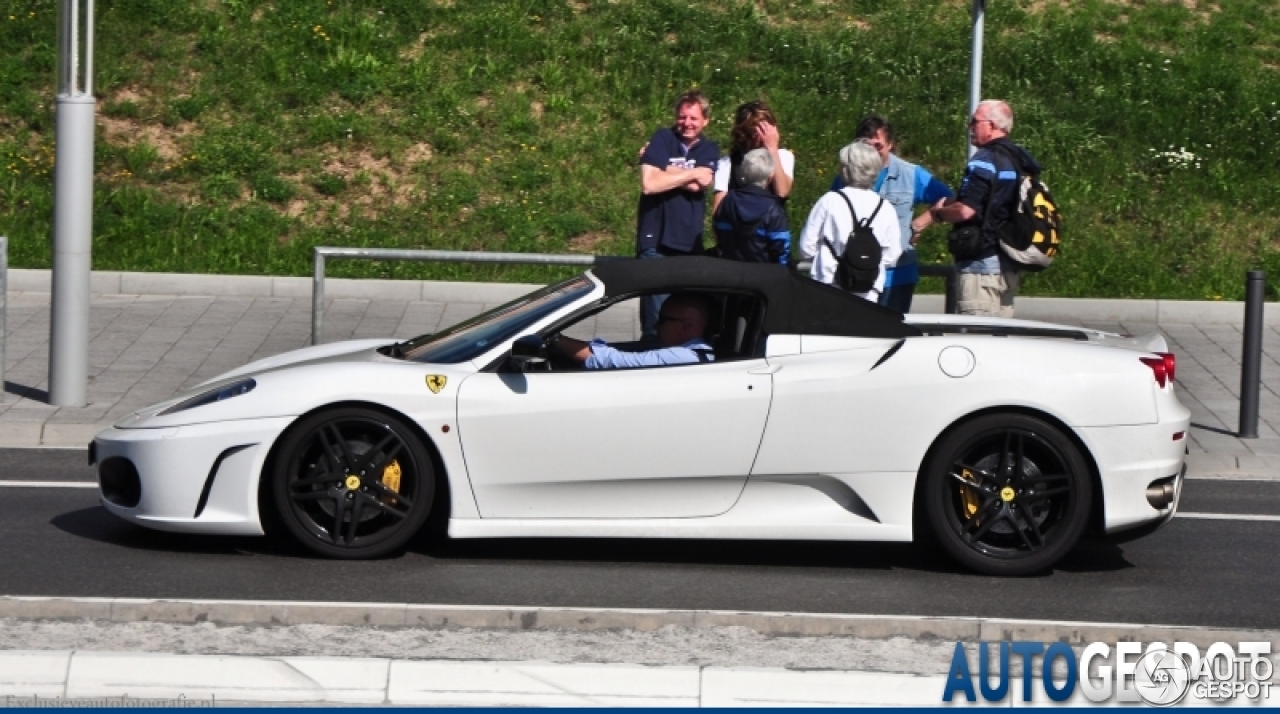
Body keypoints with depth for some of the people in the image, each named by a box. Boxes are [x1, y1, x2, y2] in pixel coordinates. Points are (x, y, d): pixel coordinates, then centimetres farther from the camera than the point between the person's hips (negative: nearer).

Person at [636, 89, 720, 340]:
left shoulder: (708, 150, 10)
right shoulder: (662, 139, 2)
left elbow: (698, 185, -9)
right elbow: (648, 184, -12)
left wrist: (663, 171, -5)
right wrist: (691, 173, -5)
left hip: (690, 242, 3)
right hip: (656, 240, -3)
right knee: (655, 308, -7)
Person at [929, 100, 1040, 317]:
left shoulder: (985, 160, -15)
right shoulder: (1020, 160, 14)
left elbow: (965, 210, -22)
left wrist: (938, 213, -2)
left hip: (981, 264, -10)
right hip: (1009, 265, 10)